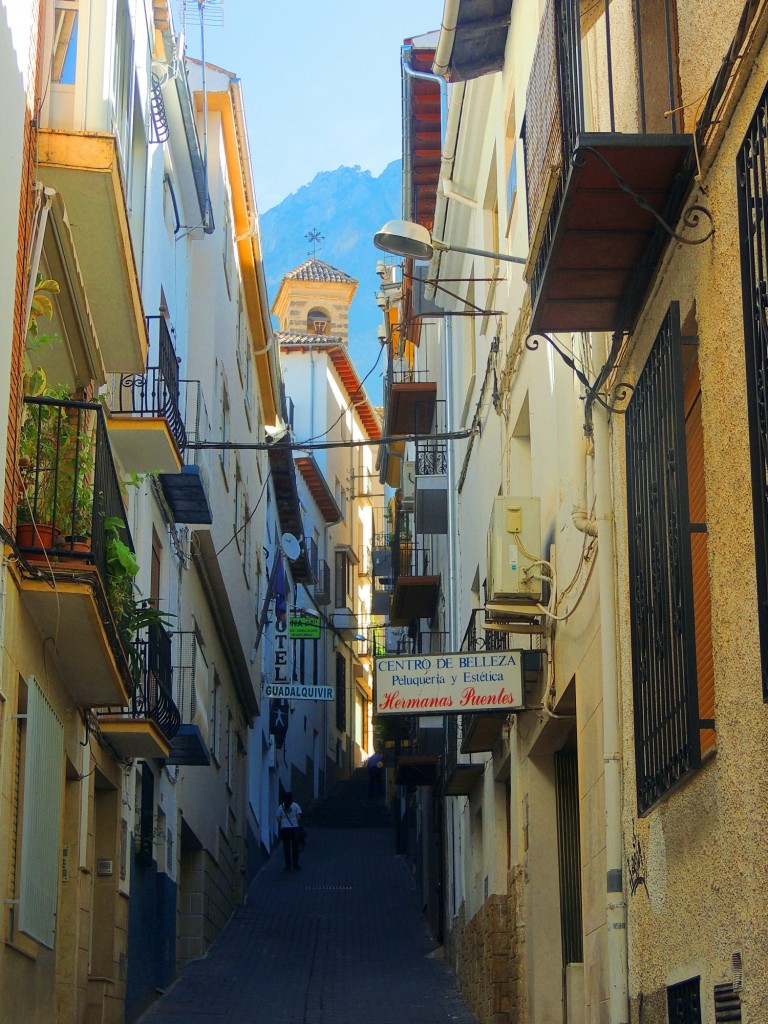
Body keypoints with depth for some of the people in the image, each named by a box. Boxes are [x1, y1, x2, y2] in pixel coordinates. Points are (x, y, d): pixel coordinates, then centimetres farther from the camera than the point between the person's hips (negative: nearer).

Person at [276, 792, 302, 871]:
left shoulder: (281, 807, 3)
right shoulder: (295, 806, 0)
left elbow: (278, 819, 0)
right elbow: (299, 817, -7)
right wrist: (299, 825, 6)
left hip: (284, 829, 1)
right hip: (294, 828, -1)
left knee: (286, 848, 4)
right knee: (295, 847, 7)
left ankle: (288, 866, 4)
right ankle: (295, 866, 7)